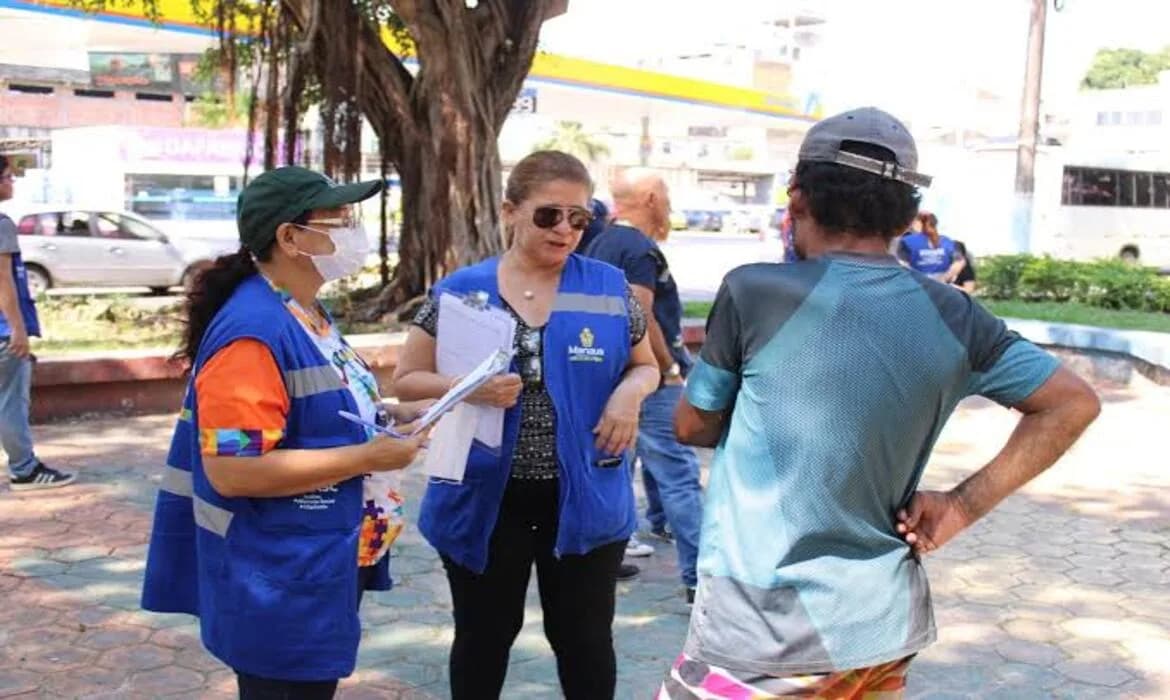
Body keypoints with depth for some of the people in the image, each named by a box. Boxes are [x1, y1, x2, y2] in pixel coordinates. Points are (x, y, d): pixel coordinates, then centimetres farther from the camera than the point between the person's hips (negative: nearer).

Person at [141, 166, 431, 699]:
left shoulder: (309, 314, 8)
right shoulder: (252, 331, -24)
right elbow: (232, 470, -29)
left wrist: (383, 415, 4)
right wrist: (368, 457, -25)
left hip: (328, 564, 10)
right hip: (281, 584, -10)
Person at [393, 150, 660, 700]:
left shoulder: (609, 288, 0)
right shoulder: (462, 291, -3)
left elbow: (646, 366, 13)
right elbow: (406, 379, 1)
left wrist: (630, 393, -11)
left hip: (584, 499, 1)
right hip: (485, 498, 0)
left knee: (585, 639, 13)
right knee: (483, 637, 15)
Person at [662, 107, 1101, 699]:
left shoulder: (753, 292, -13)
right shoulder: (951, 316, -1)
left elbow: (692, 426, 0)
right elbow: (1074, 403, 8)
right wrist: (962, 506, 5)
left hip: (767, 633, -5)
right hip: (887, 627, 5)